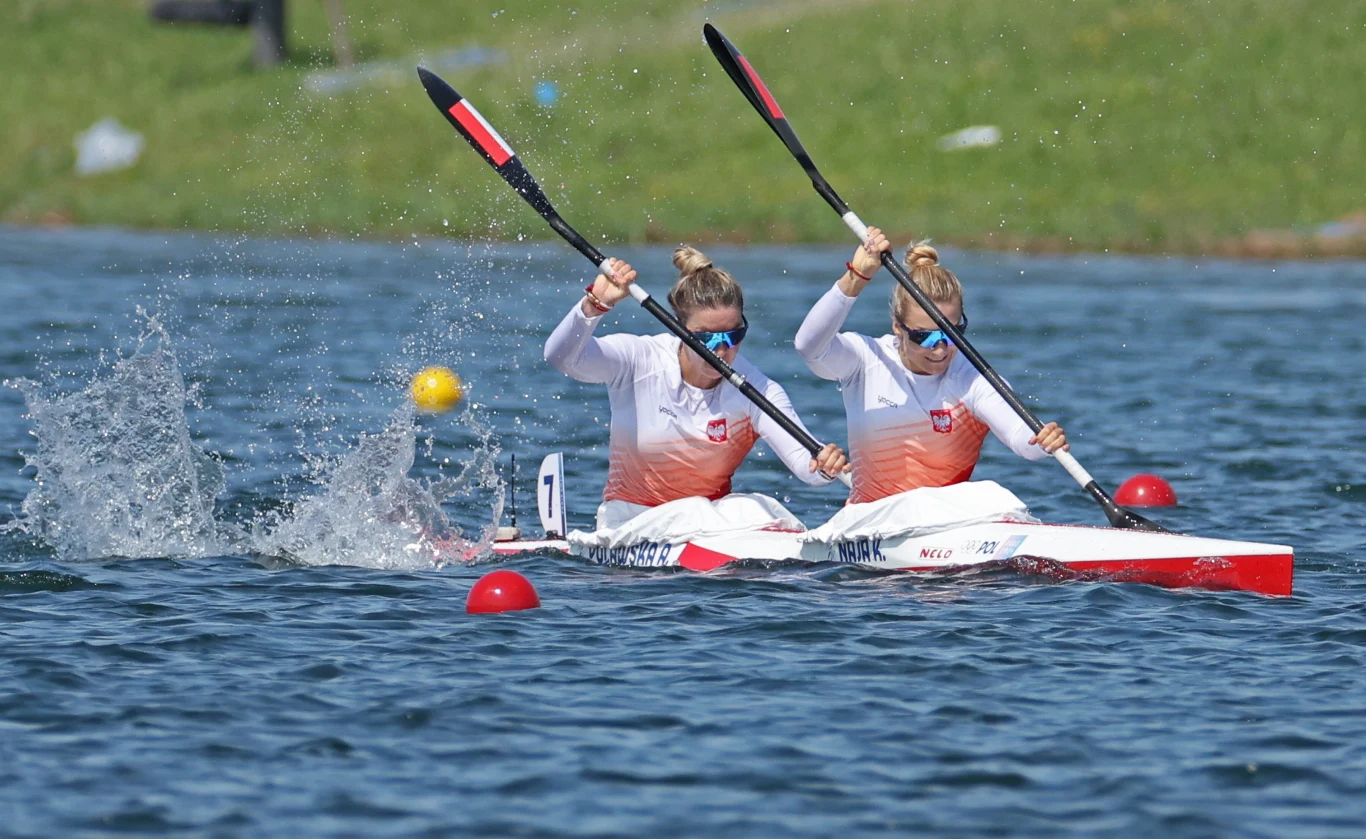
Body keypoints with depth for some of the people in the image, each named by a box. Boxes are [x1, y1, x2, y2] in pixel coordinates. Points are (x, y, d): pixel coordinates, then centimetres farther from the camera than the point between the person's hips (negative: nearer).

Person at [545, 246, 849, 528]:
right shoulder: (641, 362, -10)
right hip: (631, 515, -2)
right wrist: (595, 304, -41)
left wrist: (823, 466, -44)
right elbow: (560, 356, -24)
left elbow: (803, 460, -19)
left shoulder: (757, 391, -7)